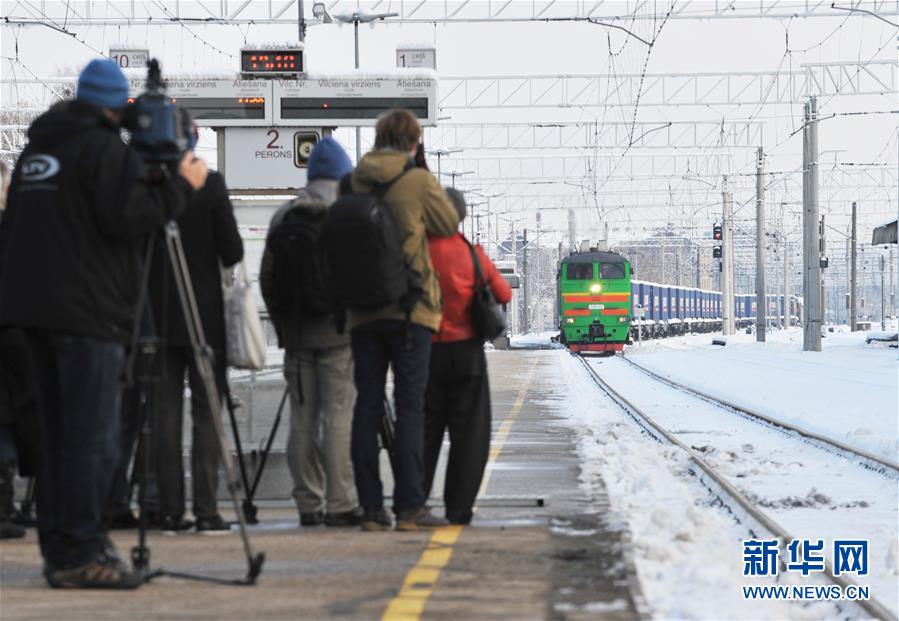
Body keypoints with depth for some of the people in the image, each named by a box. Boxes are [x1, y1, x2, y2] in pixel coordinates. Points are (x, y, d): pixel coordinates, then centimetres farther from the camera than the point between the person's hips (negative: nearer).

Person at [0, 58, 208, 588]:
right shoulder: (106, 149, -9)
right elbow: (126, 217, -19)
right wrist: (179, 185, -9)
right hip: (89, 311, -9)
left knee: (58, 434, 13)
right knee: (93, 438, -8)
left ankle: (59, 546, 14)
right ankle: (79, 554, -11)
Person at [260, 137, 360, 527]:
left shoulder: (283, 219, 10)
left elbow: (267, 278, 11)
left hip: (296, 333, 4)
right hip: (339, 332, -4)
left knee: (302, 418, 7)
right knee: (340, 416, -5)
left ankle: (308, 503, 9)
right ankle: (340, 503, -8)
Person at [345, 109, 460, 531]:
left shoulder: (353, 182, 5)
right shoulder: (418, 180, -6)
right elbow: (449, 225, 6)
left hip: (362, 311, 4)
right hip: (409, 308, -4)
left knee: (367, 405, 5)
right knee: (410, 405, -1)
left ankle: (371, 508, 4)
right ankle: (409, 506, -5)